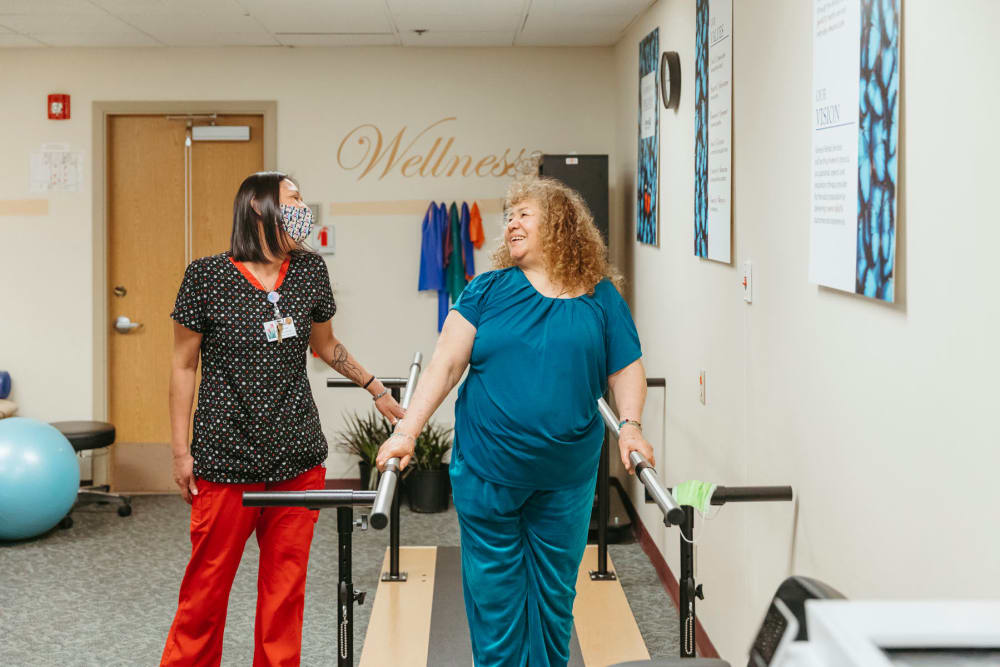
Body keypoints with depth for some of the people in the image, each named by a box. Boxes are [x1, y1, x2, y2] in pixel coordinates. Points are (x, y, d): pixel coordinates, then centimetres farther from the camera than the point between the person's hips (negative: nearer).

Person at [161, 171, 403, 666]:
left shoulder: (310, 271, 6)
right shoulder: (207, 276, -6)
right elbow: (184, 366, -1)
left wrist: (376, 390, 25)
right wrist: (181, 451, -3)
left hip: (298, 459, 4)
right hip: (226, 459, -4)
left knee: (285, 588, 8)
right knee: (206, 588, 3)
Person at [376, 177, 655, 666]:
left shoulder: (600, 298, 4)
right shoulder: (488, 291, 2)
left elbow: (626, 369, 8)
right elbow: (445, 364, -3)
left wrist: (630, 425, -9)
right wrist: (406, 431, -12)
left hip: (567, 478, 1)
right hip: (487, 473, -1)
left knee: (555, 593, 11)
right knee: (494, 594, 5)